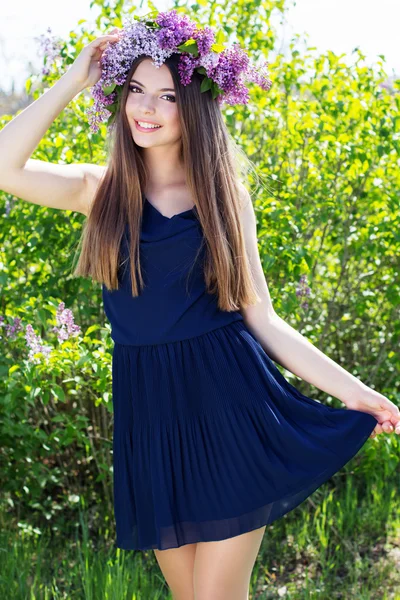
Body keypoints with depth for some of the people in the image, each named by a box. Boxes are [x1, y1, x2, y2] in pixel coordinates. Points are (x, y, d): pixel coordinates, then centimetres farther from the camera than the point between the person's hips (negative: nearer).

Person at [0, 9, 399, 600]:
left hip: (231, 402, -2)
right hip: (148, 413, 2)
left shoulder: (227, 194, 3)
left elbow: (261, 318, 3)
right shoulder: (102, 190, 5)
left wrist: (351, 390, -2)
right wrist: (77, 77, -4)